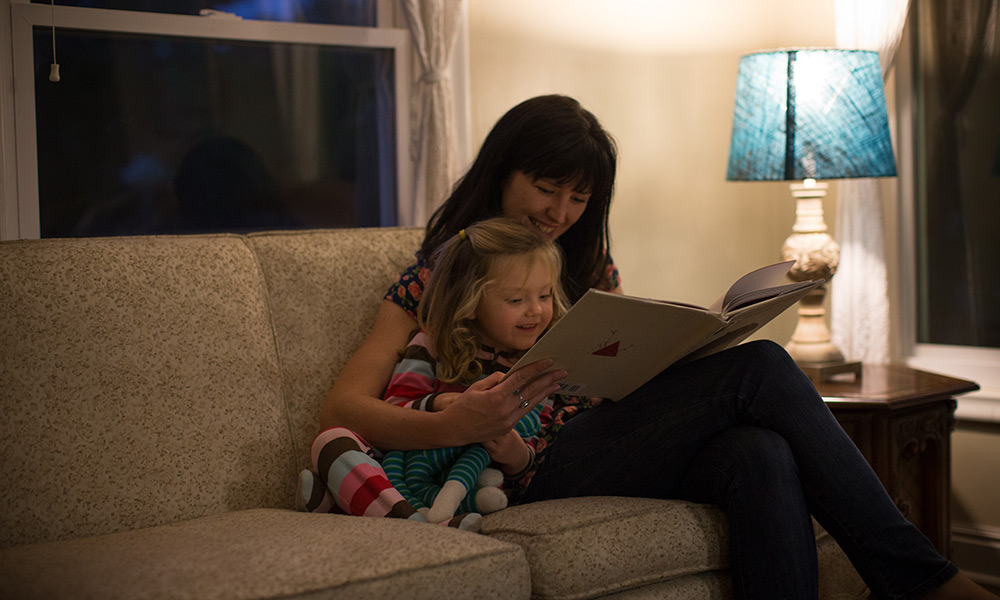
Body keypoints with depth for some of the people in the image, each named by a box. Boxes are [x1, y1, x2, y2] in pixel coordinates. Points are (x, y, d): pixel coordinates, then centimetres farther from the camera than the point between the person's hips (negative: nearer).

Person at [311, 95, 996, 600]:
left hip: (618, 447, 6)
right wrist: (452, 424, -24)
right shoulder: (440, 274, 6)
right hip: (540, 468, -5)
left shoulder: (593, 268, 24)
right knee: (758, 366, -22)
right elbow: (342, 411, -5)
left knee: (763, 456, -30)